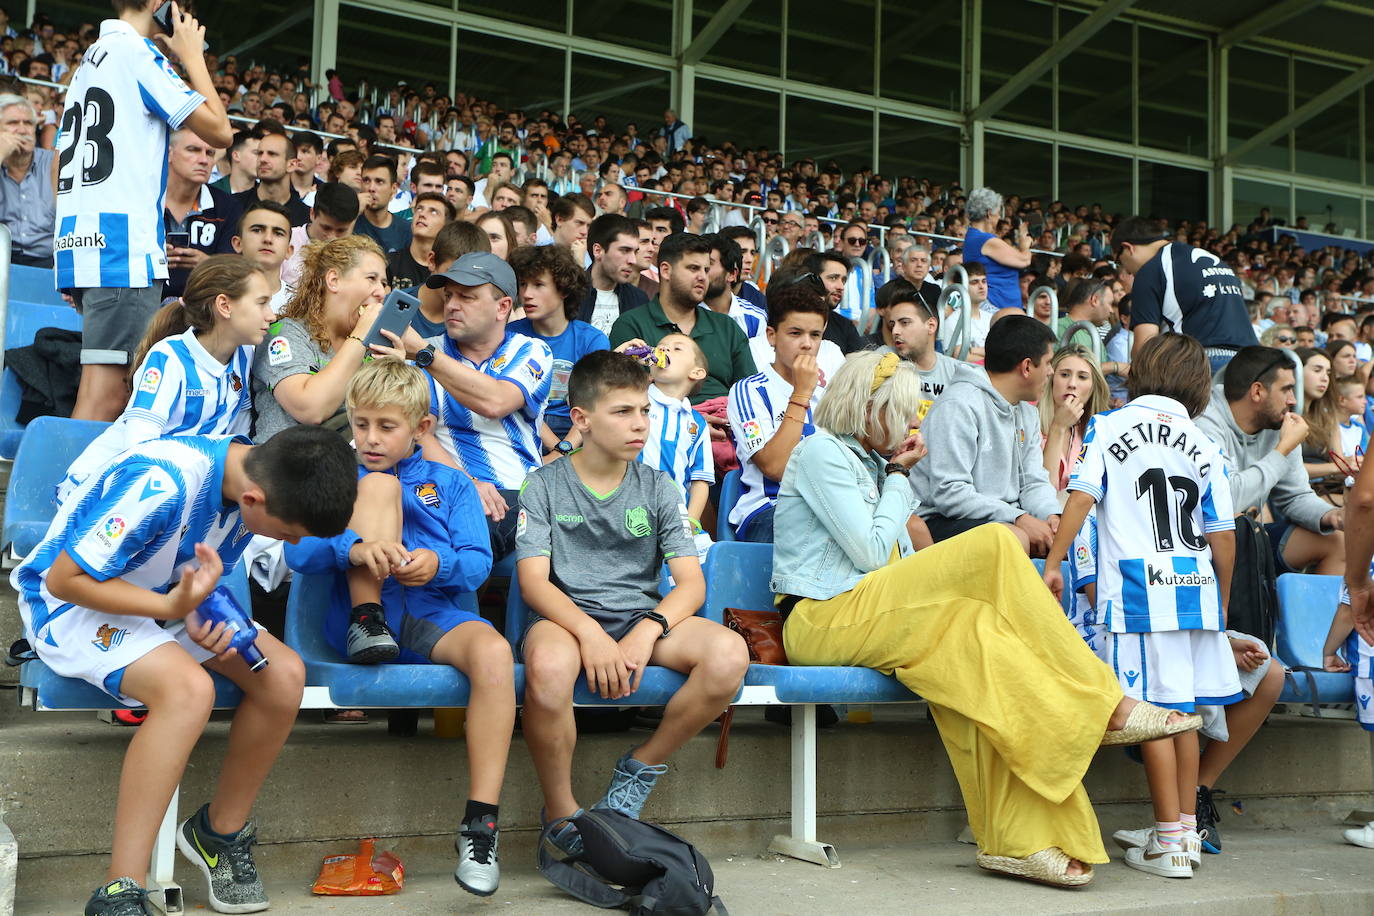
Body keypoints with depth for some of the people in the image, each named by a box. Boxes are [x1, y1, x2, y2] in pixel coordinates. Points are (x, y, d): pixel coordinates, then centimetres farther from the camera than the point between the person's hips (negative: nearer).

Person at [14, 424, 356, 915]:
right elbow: (64, 579, -24)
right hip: (72, 603, -7)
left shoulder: (255, 475, -9)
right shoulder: (161, 485, -34)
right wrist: (174, 607, -30)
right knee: (189, 688, -34)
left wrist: (200, 609, -14)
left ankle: (220, 830, 7)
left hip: (170, 597, 7)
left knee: (284, 675, -13)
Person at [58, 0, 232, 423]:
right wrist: (192, 56, 4)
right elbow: (218, 131, -7)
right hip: (123, 245, -10)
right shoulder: (138, 51, -5)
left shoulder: (90, 57, 22)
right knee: (105, 395, -13)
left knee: (111, 390, 14)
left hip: (77, 241, 10)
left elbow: (60, 166, 24)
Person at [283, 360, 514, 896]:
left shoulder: (451, 484, 20)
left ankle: (480, 822, -31)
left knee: (494, 653, -35)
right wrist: (356, 548, -22)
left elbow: (479, 563, 6)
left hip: (435, 617, 1)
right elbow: (296, 550, 0)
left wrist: (438, 564, -18)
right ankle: (366, 619, -20)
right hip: (358, 621, 0)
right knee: (380, 485, -13)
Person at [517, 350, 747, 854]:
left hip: (643, 617, 3)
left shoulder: (658, 488, 11)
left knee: (729, 653, -27)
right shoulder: (544, 485, 4)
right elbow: (533, 581, -7)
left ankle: (641, 768, -3)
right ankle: (560, 813, -13)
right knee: (548, 666, -40)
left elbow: (692, 582, 2)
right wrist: (590, 632, -25)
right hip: (566, 617, -3)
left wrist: (647, 630, -19)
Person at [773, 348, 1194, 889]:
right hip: (822, 621, -8)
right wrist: (897, 476, 0)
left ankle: (1016, 839, -23)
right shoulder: (821, 452, -3)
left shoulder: (866, 459, 24)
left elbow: (898, 562, 18)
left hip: (866, 617, 8)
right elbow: (871, 552, -12)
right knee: (992, 546, -20)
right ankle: (1105, 706, -13)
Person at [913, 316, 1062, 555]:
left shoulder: (1027, 414, 16)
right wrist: (1018, 518, -26)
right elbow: (948, 493, -22)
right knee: (1016, 539, -34)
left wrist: (1052, 515, -10)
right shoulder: (959, 405, -15)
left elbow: (1033, 482, 13)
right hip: (941, 522, -8)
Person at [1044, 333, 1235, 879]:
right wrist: (1221, 605, 19)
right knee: (1184, 709, 13)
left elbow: (1082, 497, -8)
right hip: (1196, 586, 4)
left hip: (1138, 586, -4)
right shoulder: (1204, 446, 11)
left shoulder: (1109, 428, 4)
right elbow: (1223, 535, 9)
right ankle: (1187, 831, 19)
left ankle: (1169, 841, -1)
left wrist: (1053, 563, -4)